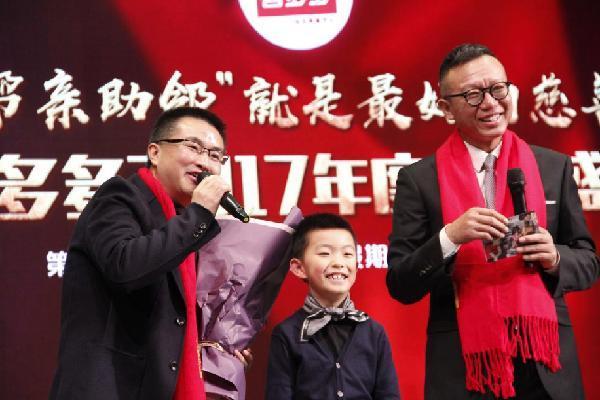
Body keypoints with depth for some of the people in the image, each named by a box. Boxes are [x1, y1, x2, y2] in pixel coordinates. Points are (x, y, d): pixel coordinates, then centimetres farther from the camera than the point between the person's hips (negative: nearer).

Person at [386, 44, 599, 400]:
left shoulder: (555, 167, 4)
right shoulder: (419, 179, -2)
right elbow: (400, 285, -4)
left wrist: (554, 258, -13)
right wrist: (450, 236, -20)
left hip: (547, 365, 2)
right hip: (463, 368, -2)